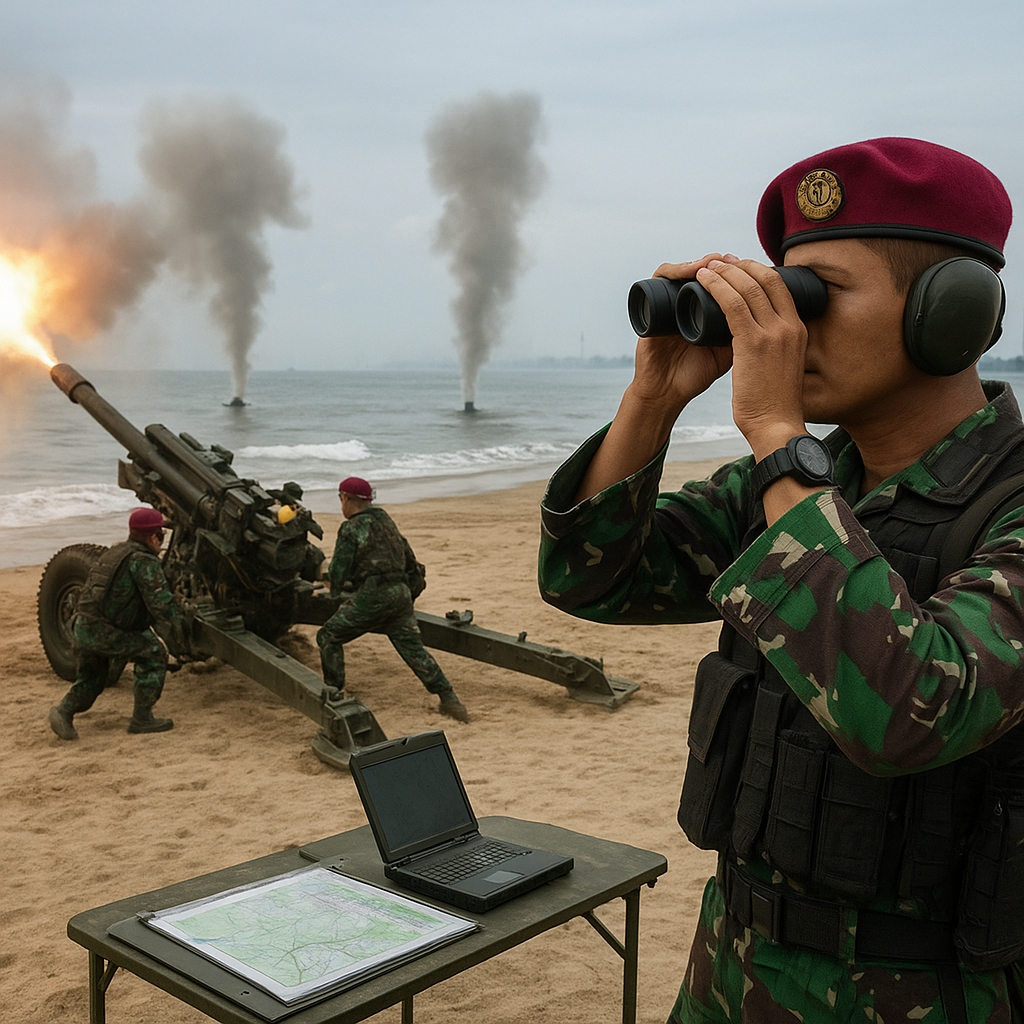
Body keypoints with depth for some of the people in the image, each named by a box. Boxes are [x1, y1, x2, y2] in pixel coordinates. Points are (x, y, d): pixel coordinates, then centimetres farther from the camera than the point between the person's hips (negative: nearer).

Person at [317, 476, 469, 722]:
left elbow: (338, 571, -6)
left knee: (328, 637, 10)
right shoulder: (385, 520, 18)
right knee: (413, 648, 8)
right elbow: (407, 556, 24)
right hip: (401, 592, 7)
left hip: (372, 594, -7)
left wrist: (337, 591, 16)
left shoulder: (352, 529, -5)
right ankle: (449, 700, -1)